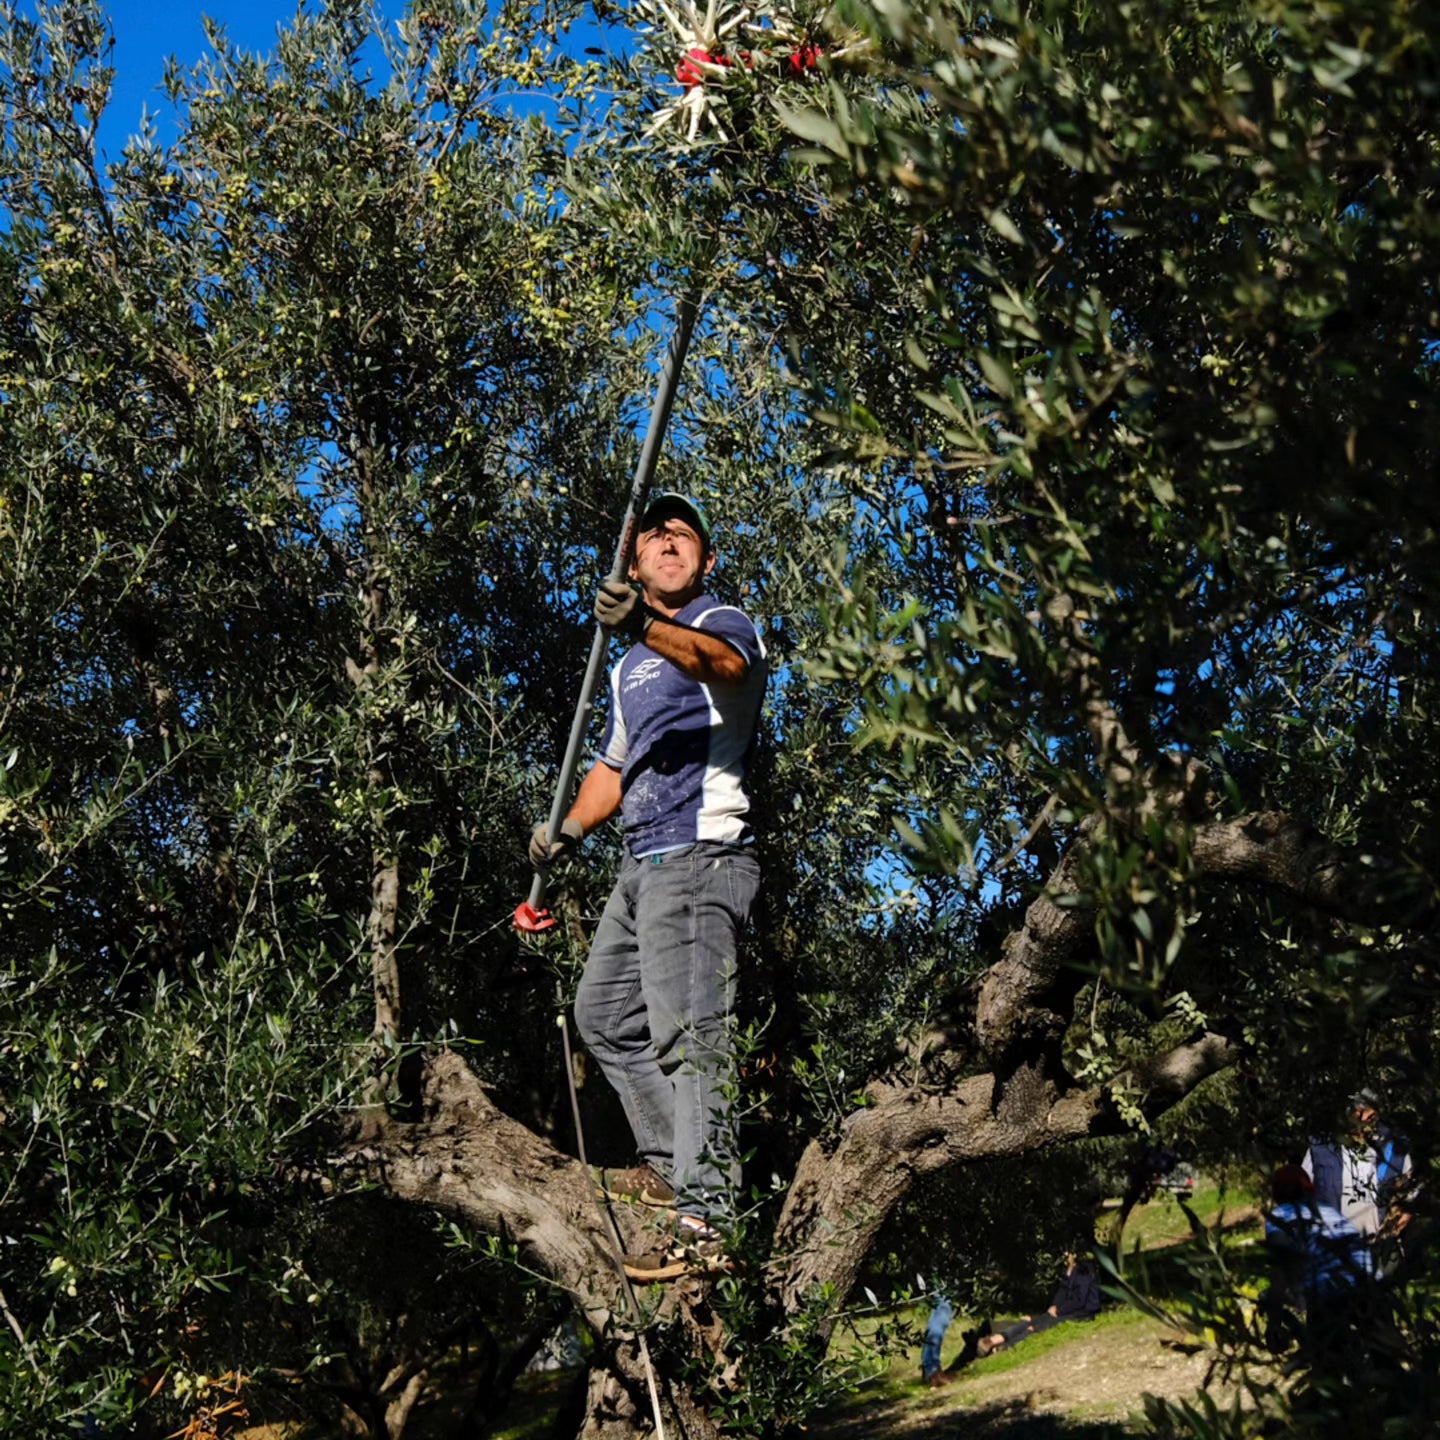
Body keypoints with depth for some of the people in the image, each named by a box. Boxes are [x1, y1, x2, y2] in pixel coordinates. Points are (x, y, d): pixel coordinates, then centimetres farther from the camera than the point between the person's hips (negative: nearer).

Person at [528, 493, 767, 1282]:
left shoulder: (725, 623, -3)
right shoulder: (629, 666, 24)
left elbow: (717, 659, -29)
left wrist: (648, 627, -48)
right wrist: (568, 829, 13)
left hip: (700, 857, -10)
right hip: (642, 863, 10)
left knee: (687, 1033, -17)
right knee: (604, 1012, 18)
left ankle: (705, 1220, -21)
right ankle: (669, 1160, 28)